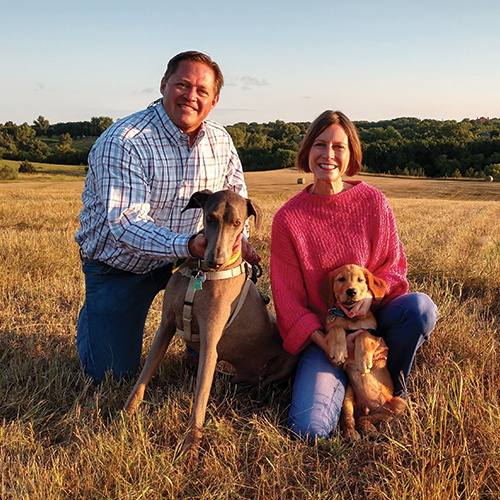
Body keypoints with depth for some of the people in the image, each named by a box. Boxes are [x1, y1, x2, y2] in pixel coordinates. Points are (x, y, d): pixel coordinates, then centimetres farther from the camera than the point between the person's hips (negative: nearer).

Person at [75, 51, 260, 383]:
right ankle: (93, 317, 31)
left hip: (186, 257, 4)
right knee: (112, 373, 0)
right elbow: (126, 224, -34)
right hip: (118, 266, -4)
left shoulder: (220, 141, -6)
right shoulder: (123, 142, -26)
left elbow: (235, 193, 10)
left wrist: (238, 237, -10)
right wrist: (189, 245, -49)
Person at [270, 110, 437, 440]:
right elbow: (287, 298, -5)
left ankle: (389, 387, -1)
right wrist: (324, 342, -18)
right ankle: (346, 380, 14)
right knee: (311, 429, -22)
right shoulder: (288, 218, -8)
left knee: (422, 307, -32)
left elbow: (395, 265, 2)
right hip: (320, 331, -1)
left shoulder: (373, 202, -5)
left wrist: (371, 293, -21)